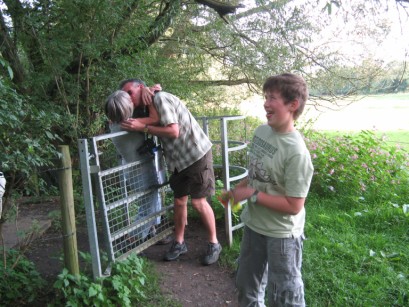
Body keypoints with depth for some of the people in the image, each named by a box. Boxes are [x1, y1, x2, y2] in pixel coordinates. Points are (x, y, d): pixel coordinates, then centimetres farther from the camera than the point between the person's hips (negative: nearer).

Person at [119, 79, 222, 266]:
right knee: (179, 200, 11)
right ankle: (179, 243, 25)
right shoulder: (149, 107, 13)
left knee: (198, 201, -3)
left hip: (196, 154, -8)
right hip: (179, 159, 8)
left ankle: (214, 244, 14)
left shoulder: (160, 98, -16)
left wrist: (143, 127, -22)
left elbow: (173, 131, -23)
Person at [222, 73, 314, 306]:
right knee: (247, 286, 27)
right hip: (254, 224, 7)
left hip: (281, 234, -7)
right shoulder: (261, 131, -5)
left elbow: (293, 206, -25)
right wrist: (236, 190, 0)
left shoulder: (297, 152, -27)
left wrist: (252, 195, -21)